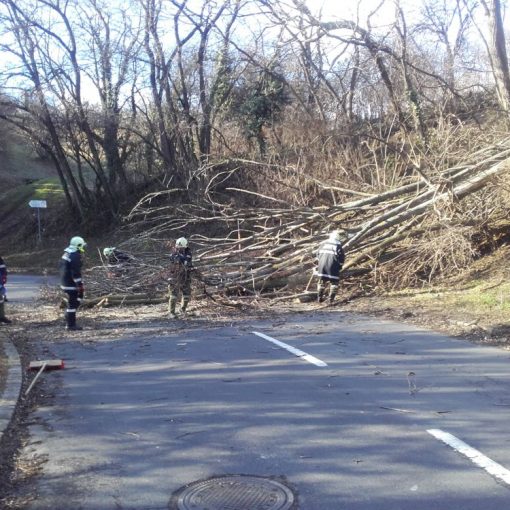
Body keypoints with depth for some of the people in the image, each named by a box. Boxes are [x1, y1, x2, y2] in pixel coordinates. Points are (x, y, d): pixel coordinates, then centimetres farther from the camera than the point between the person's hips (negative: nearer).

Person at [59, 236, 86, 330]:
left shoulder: (66, 254, 13)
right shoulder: (75, 256, -18)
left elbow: (61, 267, 21)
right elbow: (76, 273, -22)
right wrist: (80, 285, -19)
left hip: (65, 282, 10)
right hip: (72, 284, -10)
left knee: (72, 302, 20)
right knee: (73, 303, -3)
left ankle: (69, 323, 23)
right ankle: (71, 325, 1)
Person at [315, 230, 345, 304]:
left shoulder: (323, 243, 13)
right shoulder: (338, 245, -2)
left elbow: (318, 255, 17)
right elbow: (341, 257, -4)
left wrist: (318, 266, 25)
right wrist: (340, 266, 10)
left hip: (322, 265, 4)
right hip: (333, 266, -4)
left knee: (322, 281, 17)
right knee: (334, 281, 8)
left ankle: (320, 297, 20)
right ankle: (331, 298, 3)